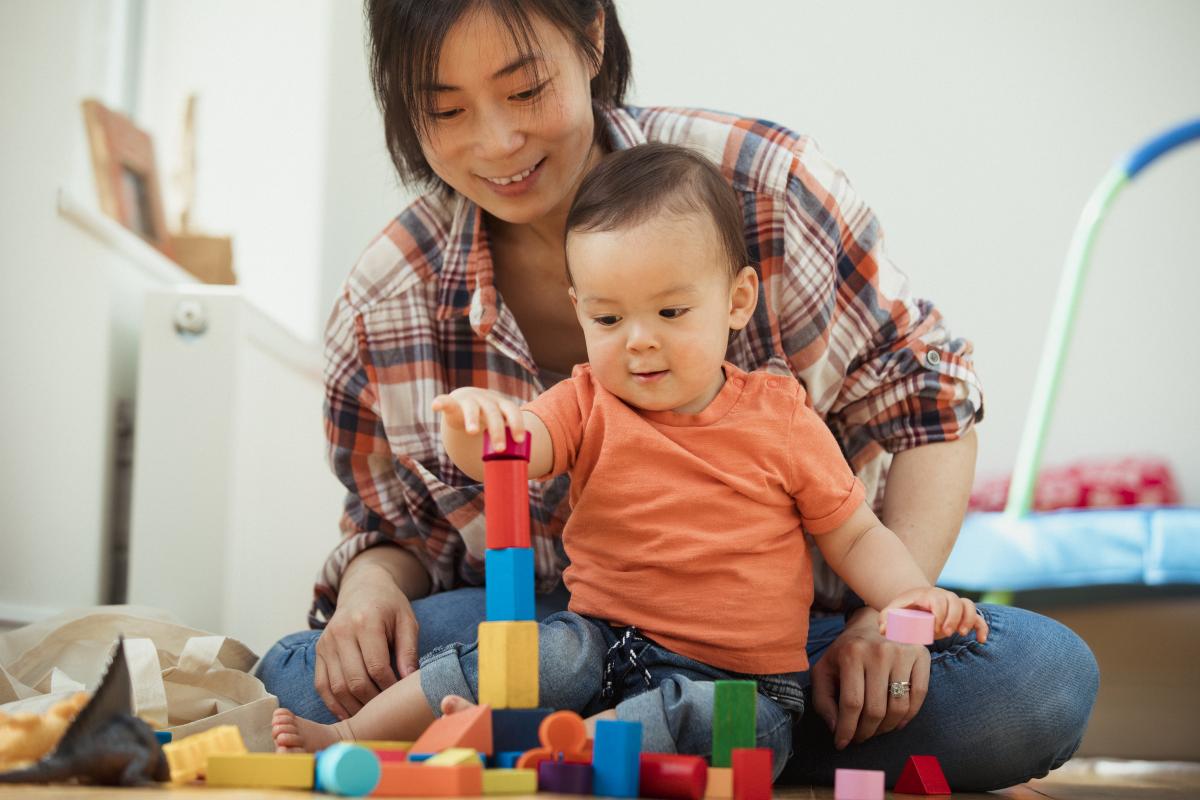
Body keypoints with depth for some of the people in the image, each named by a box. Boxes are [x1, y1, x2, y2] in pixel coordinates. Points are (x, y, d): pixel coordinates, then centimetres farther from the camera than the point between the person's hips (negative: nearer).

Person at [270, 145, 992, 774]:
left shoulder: (782, 422, 0)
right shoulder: (592, 404, 3)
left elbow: (856, 537, 7)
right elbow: (507, 450, -15)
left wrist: (910, 595, -13)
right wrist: (473, 423, -39)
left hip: (739, 680, -1)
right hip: (607, 641, 1)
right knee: (561, 655, -31)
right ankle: (352, 738, -24)